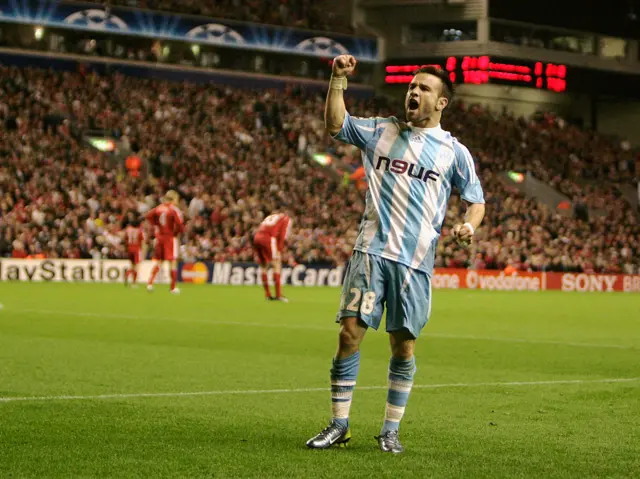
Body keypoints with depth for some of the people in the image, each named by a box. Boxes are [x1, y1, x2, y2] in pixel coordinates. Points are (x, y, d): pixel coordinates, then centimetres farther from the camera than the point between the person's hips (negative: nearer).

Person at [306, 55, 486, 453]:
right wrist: (338, 79, -2)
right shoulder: (381, 131, 12)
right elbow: (335, 125, 9)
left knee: (404, 347, 2)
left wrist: (469, 225, -10)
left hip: (415, 262, -1)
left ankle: (391, 430, 13)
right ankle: (339, 424, 0)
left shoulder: (454, 152, 7)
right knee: (350, 333, -8)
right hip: (372, 252, 1)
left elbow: (476, 199, 11)